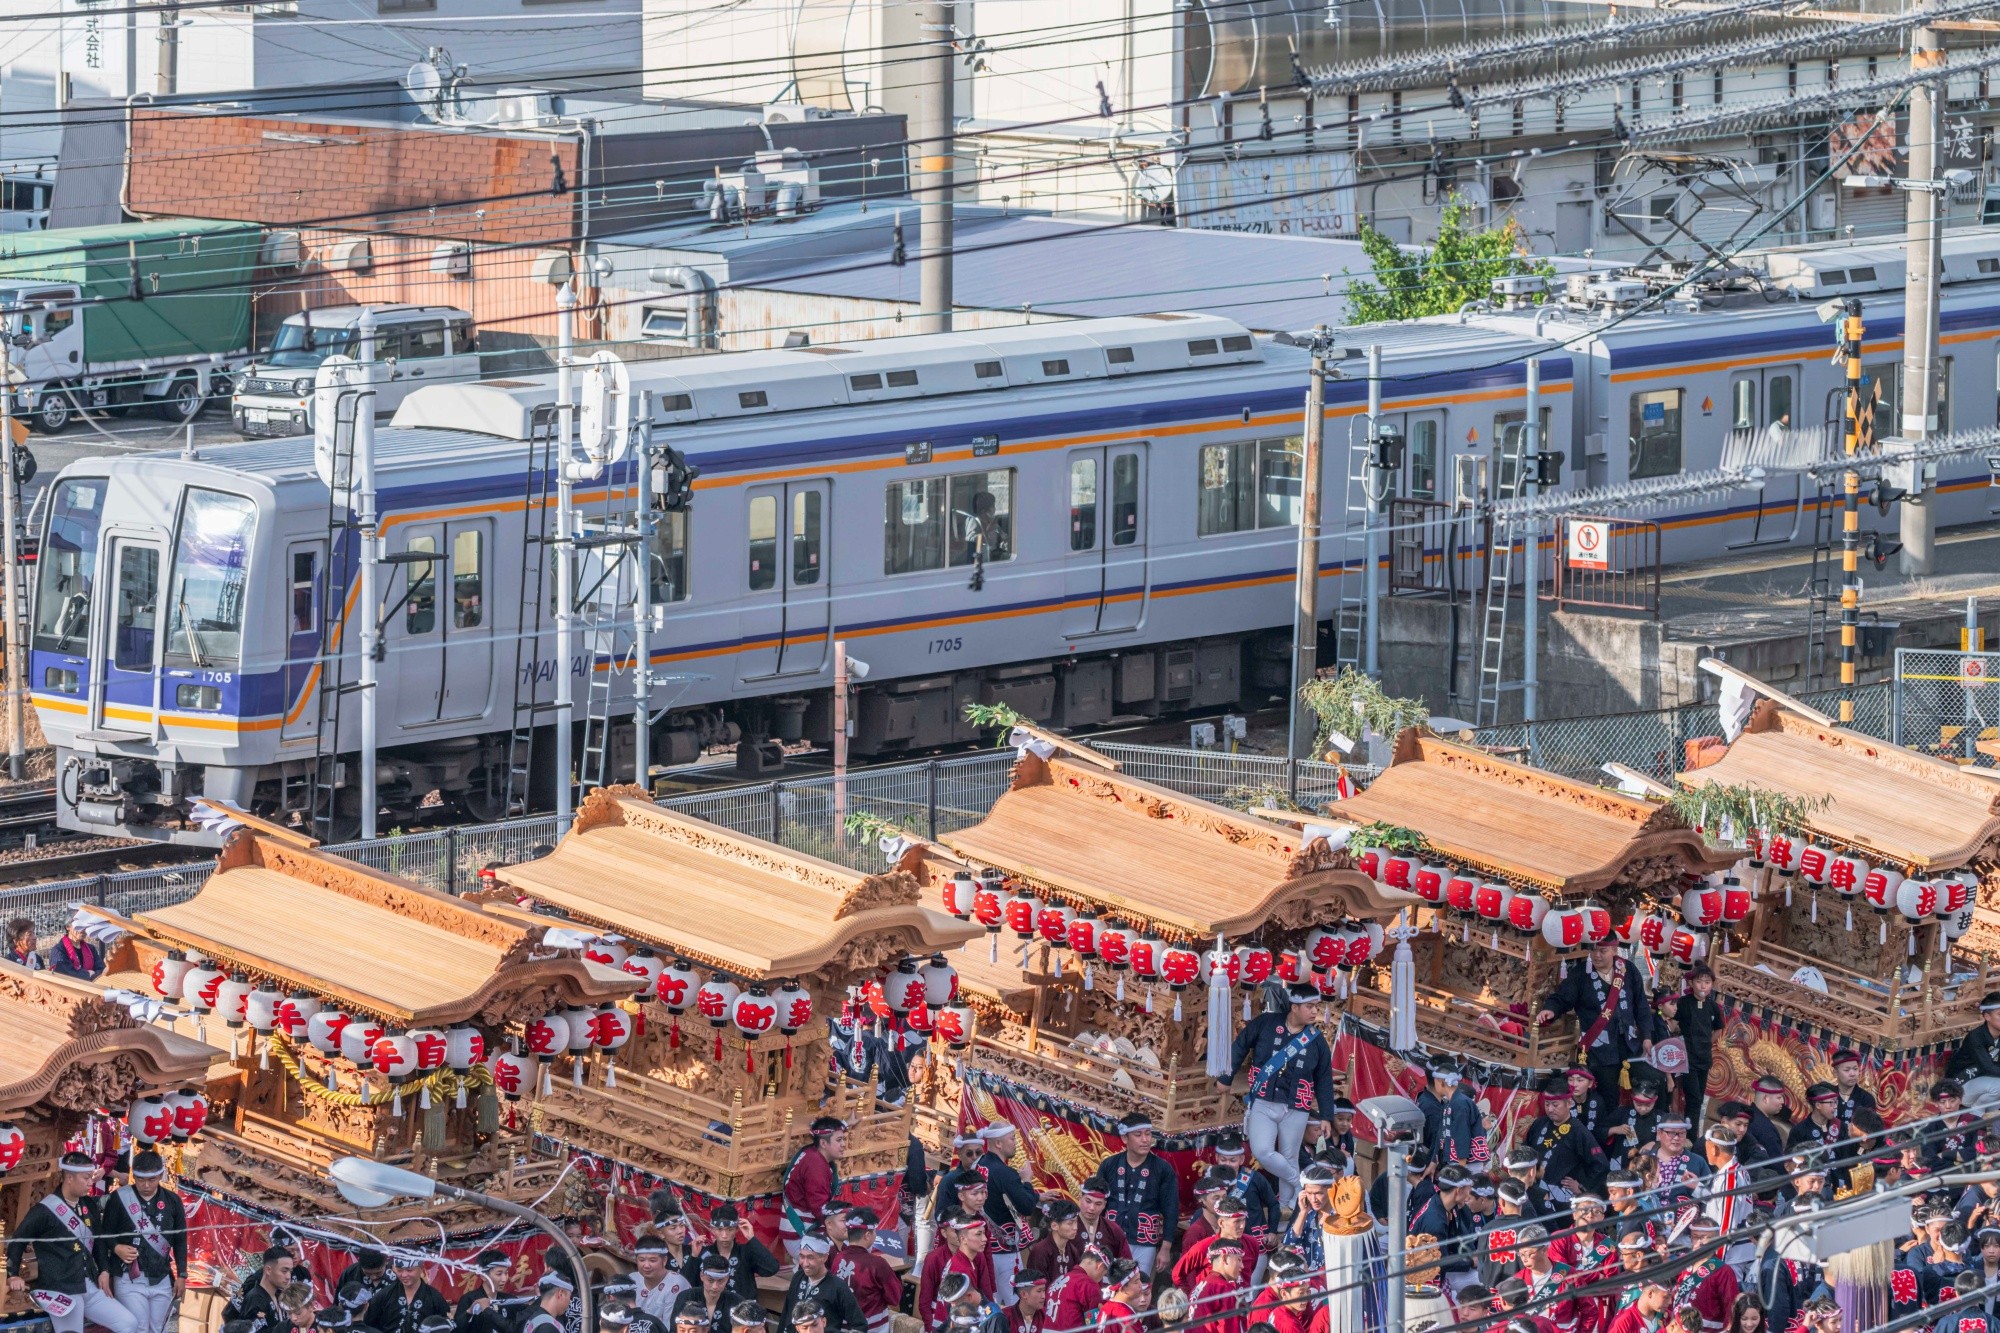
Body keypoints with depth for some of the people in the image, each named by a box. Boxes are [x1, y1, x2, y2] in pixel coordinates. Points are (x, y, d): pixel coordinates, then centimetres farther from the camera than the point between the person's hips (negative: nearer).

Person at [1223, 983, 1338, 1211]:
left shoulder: (1316, 1041, 2)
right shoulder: (1265, 1024, -4)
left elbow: (1324, 1081, 9)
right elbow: (1239, 1047, 8)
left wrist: (1326, 1117, 7)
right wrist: (1226, 1078, 9)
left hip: (1295, 1110, 1)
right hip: (1262, 1104, -1)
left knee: (1289, 1158, 5)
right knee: (1262, 1152, -16)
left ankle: (1286, 1206, 19)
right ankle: (1299, 1184, 4)